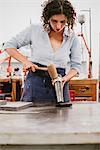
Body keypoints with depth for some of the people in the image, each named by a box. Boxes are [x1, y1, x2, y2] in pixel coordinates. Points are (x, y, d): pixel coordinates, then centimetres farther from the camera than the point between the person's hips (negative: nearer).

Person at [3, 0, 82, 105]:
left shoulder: (72, 38, -2)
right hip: (35, 83, -1)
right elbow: (9, 46, 4)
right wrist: (25, 61, -10)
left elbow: (76, 66, 6)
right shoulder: (34, 30, -4)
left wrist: (65, 78, -13)